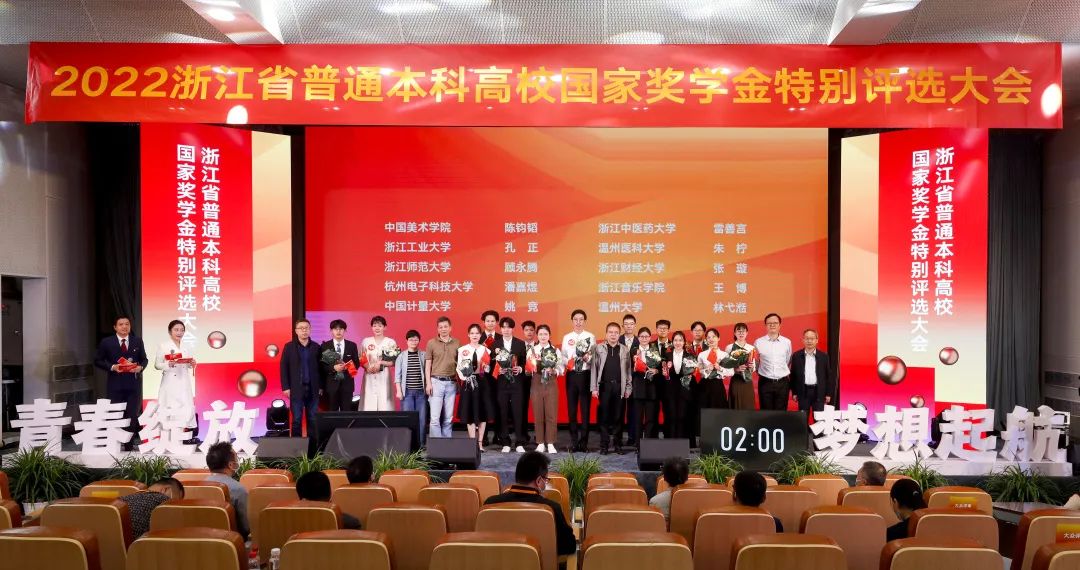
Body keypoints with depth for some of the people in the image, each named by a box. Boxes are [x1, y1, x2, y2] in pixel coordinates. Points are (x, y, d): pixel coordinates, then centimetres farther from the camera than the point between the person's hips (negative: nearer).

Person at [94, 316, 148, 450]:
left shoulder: (137, 341, 9)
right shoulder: (106, 342, 3)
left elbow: (144, 359, 13)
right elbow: (98, 361, 4)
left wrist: (140, 367, -9)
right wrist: (112, 367, -13)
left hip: (133, 384, 1)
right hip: (115, 385, -1)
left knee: (133, 416, 1)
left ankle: (129, 446, 9)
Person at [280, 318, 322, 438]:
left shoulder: (316, 347, 7)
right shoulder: (289, 346, 3)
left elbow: (320, 367, 7)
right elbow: (284, 367, 1)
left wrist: (321, 386, 3)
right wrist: (285, 387, -5)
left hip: (313, 389, 1)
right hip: (296, 389, -1)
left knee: (313, 419, 3)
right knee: (297, 419, 1)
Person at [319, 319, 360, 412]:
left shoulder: (352, 345, 7)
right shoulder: (325, 346, 3)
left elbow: (357, 363, 7)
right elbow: (321, 365, -1)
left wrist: (347, 366, -13)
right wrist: (333, 367, -17)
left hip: (347, 383, 1)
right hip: (331, 383, -1)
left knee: (347, 411, 2)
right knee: (332, 411, 4)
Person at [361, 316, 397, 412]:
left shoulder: (390, 342, 4)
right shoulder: (365, 342, 10)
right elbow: (361, 360, 8)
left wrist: (380, 363, -12)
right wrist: (368, 367, -11)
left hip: (384, 377, -1)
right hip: (369, 377, 1)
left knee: (385, 405, -6)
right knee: (369, 405, -3)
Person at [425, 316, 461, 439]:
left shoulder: (457, 343, 7)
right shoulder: (431, 343, 2)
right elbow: (428, 365, 3)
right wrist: (428, 383, -5)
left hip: (451, 383, 2)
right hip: (436, 382, -2)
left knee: (448, 417, 6)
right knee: (435, 417, -6)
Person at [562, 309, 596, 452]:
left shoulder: (591, 337, 2)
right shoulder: (567, 337, 9)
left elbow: (595, 357, -3)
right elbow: (563, 356, 5)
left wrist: (588, 358, -24)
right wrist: (568, 362, -15)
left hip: (586, 375, -2)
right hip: (571, 375, 2)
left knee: (585, 408, 2)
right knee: (571, 408, 6)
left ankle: (584, 442, 10)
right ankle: (574, 441, 15)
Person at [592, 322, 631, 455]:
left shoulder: (625, 350, 8)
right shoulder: (599, 348, 4)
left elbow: (628, 370, 7)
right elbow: (594, 368, 2)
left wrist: (628, 388, 1)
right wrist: (594, 388, -3)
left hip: (619, 387, 1)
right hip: (604, 386, -1)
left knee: (618, 417, 4)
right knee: (604, 417, 2)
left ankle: (618, 445, 11)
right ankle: (604, 445, 7)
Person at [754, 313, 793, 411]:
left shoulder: (787, 342, 3)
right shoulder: (758, 342, -2)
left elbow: (788, 362, 15)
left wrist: (785, 374, 13)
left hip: (782, 383, 1)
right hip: (765, 383, -1)